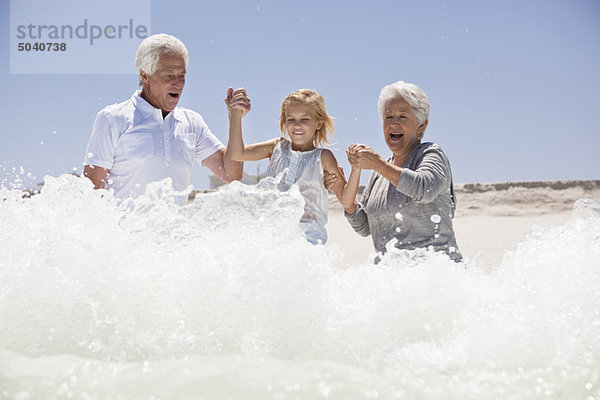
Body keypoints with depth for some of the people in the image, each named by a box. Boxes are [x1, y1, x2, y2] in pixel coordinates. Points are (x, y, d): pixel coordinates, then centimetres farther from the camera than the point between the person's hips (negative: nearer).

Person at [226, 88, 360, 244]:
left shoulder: (323, 157, 4)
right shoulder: (278, 147, 12)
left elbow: (345, 200, 1)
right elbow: (238, 153, 7)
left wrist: (356, 170, -15)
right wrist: (236, 114, 2)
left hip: (308, 235, -2)